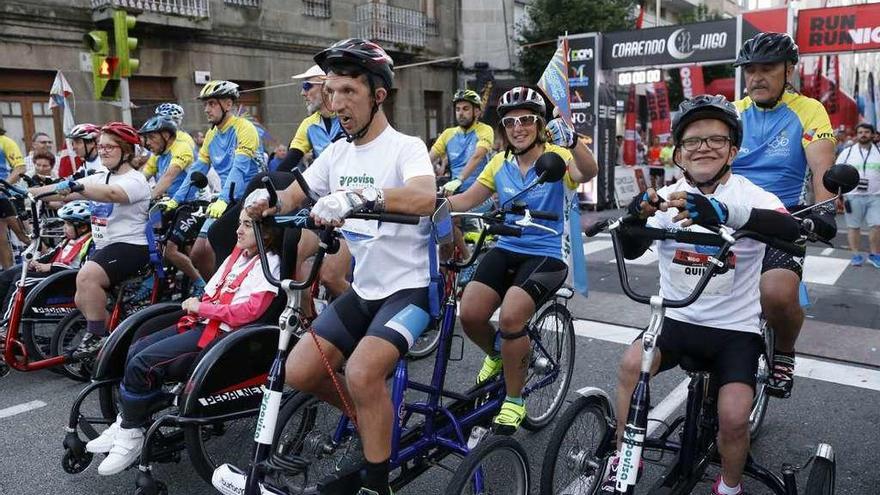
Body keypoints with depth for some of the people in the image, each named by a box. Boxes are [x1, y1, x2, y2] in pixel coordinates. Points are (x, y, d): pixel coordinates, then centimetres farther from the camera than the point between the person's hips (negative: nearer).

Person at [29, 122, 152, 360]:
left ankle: (97, 337, -17)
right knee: (83, 300, 5)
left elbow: (111, 194, -32)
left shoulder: (135, 180, -10)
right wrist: (28, 192, -11)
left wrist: (75, 186, -45)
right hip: (104, 247, 9)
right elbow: (65, 192, 3)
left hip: (130, 246, -9)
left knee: (86, 276, -29)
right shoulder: (99, 179, 15)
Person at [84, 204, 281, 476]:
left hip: (222, 332, -9)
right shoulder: (237, 255, 21)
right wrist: (195, 305, -2)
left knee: (142, 363, -17)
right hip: (202, 323, 9)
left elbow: (250, 310, -20)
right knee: (136, 350, 0)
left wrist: (202, 307, -12)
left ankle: (132, 436, -1)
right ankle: (126, 421, 10)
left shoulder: (268, 262, -8)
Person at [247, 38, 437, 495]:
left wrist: (357, 195, -49)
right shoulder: (336, 153, 6)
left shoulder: (405, 148, -14)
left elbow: (425, 199, -35)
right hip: (364, 289, 7)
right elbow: (292, 196, 11)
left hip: (409, 288, -7)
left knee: (361, 373, -28)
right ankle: (374, 417, 24)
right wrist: (265, 203, -13)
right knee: (299, 372, -2)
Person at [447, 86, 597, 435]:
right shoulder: (500, 163, 8)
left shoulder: (556, 157, -7)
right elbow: (466, 200, 8)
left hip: (547, 254, -4)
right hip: (507, 249, 5)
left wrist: (571, 139, -49)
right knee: (470, 314, -16)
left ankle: (514, 400, -4)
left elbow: (589, 172, -28)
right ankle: (497, 355, 21)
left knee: (511, 315, -28)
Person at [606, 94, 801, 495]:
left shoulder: (750, 196, -8)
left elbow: (790, 229, -30)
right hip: (677, 321, 2)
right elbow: (631, 251, -15)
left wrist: (727, 213, -49)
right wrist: (636, 217, -38)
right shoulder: (669, 198, -1)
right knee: (632, 362, -26)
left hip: (735, 329, -1)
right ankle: (623, 460, -3)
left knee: (733, 417, -19)